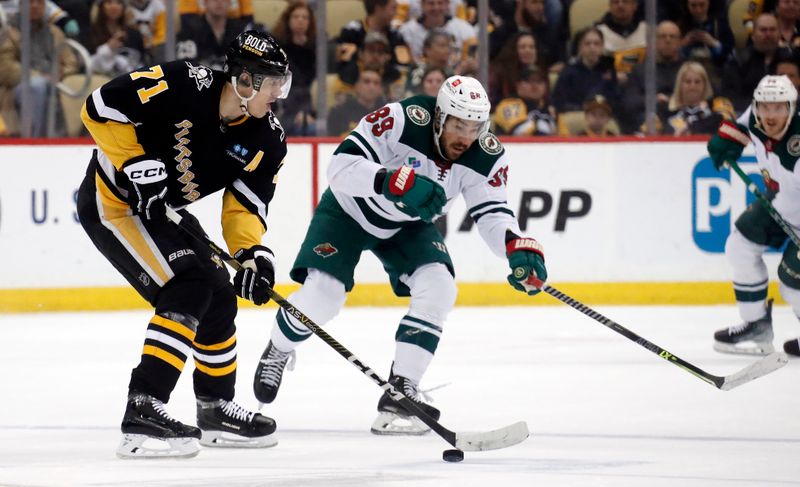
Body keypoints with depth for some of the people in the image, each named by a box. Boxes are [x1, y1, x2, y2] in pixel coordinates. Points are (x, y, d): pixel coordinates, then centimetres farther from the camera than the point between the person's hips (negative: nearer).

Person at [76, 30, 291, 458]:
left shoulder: (266, 141, -5)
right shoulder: (183, 86, -26)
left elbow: (244, 204, -4)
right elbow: (101, 107, -23)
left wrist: (252, 252, -23)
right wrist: (138, 165, -24)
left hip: (164, 210, 9)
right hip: (112, 201, -9)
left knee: (218, 297, 11)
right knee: (187, 290, -21)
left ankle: (215, 408, 30)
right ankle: (142, 415, -26)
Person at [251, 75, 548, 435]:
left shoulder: (486, 156, -21)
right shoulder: (401, 120, -35)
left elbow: (492, 213, -21)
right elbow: (341, 166, -39)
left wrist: (517, 246, -42)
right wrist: (395, 181, -54)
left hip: (409, 225, 4)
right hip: (350, 210, -4)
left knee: (438, 288, -19)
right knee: (322, 292, -16)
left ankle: (400, 394, -12)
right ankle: (277, 351, 18)